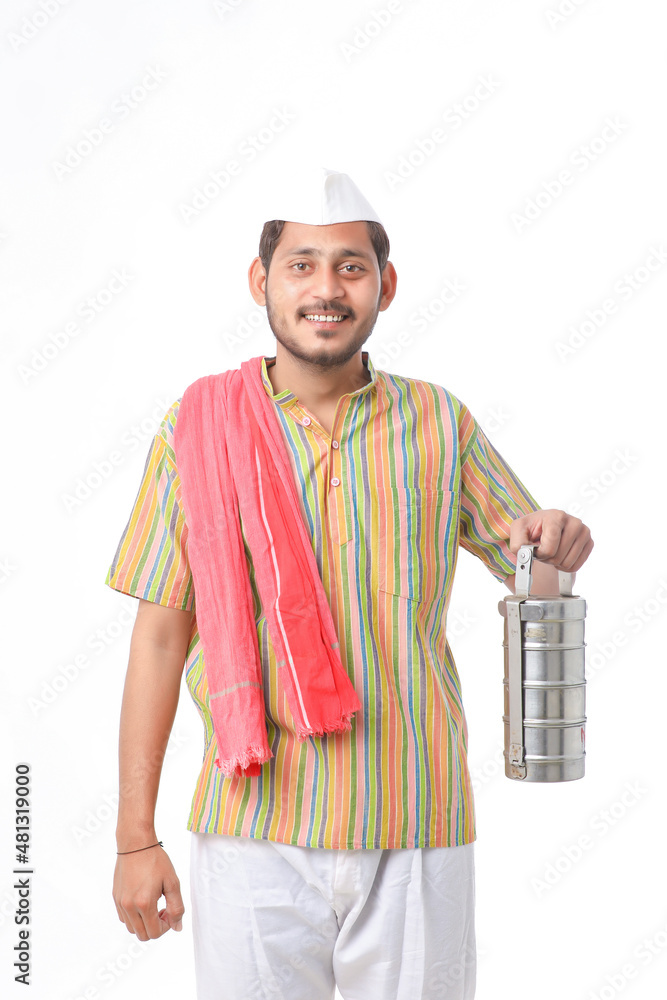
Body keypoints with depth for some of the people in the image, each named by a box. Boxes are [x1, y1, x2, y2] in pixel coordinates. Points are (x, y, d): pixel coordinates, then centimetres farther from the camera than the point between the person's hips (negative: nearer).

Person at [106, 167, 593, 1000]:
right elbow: (160, 635, 2)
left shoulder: (440, 424, 3)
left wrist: (557, 547, -14)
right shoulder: (198, 429, 0)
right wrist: (135, 837, 0)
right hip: (252, 833, -1)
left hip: (415, 835, 1)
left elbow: (537, 582, 11)